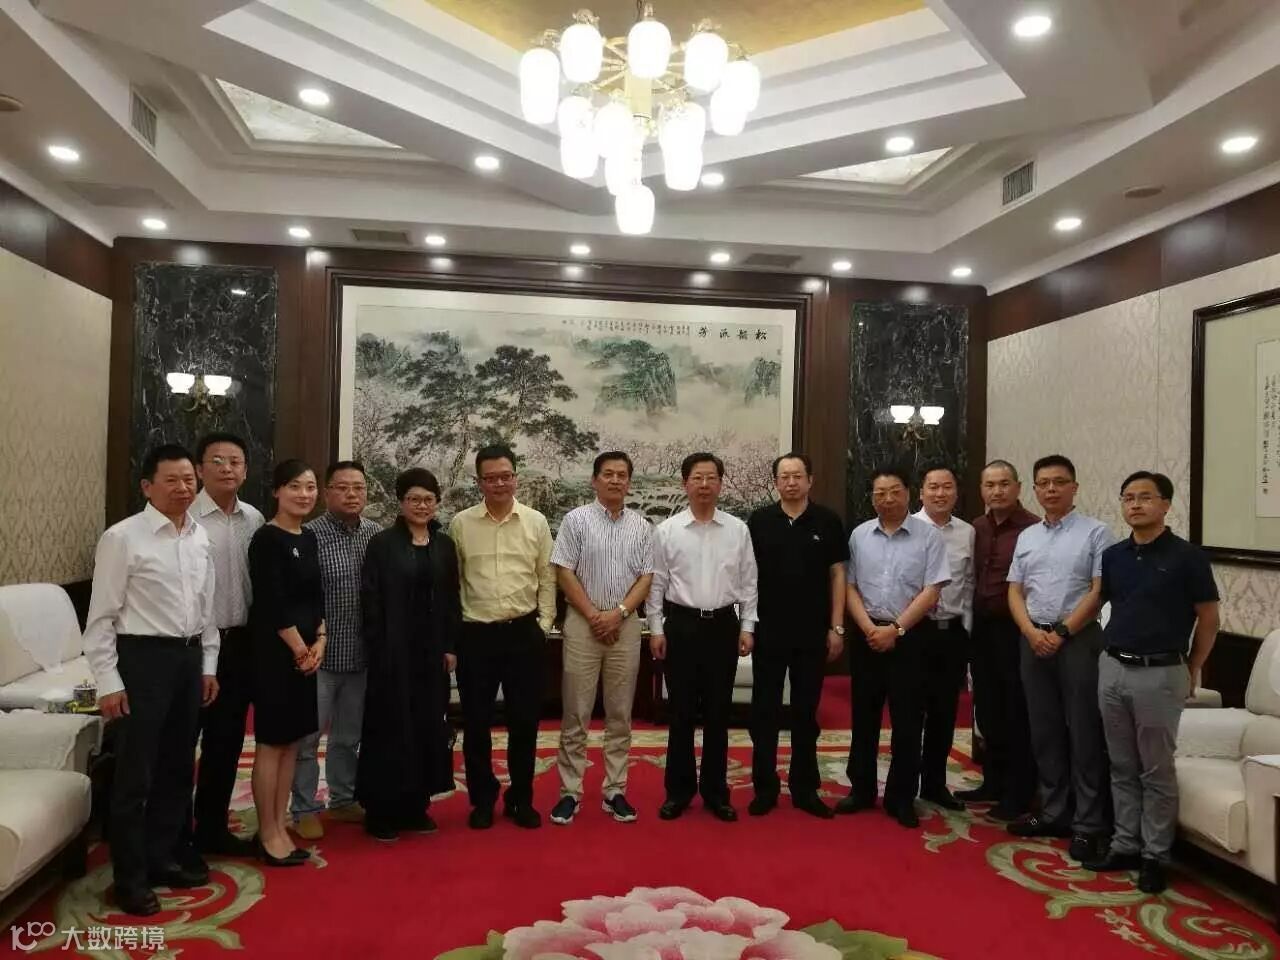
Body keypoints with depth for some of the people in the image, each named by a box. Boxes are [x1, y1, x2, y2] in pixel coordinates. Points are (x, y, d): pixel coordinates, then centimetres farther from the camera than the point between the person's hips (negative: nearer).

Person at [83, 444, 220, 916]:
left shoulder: (200, 537, 7)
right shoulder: (122, 538, -11)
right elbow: (101, 616, -11)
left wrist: (208, 664, 13)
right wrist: (108, 682, -13)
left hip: (189, 656, 6)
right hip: (142, 657, -6)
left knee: (177, 768, 17)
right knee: (134, 774, 4)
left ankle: (163, 858, 33)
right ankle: (130, 878, 19)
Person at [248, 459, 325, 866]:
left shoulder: (309, 538, 11)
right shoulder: (267, 539, -13)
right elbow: (272, 603, -17)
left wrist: (319, 642, 1)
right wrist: (300, 649, -11)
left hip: (305, 651, 8)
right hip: (274, 650, -8)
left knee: (291, 742, 12)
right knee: (271, 742, 2)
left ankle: (280, 827, 22)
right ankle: (267, 833, 13)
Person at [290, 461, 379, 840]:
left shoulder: (376, 534, 3)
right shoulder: (310, 534, -10)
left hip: (361, 654, 5)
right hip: (320, 652, -4)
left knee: (349, 735, 17)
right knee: (307, 735, 6)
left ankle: (343, 800, 31)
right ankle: (305, 810, 20)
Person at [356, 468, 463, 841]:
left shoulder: (444, 545, 7)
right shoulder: (382, 544, -4)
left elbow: (452, 600, 9)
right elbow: (370, 601, -7)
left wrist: (451, 646, 4)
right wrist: (377, 649, -12)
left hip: (431, 649, 4)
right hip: (393, 650, -4)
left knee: (427, 726, 9)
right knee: (390, 726, 1)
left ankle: (415, 806, 22)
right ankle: (381, 810, 13)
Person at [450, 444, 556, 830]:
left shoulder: (536, 522, 2)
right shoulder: (461, 524, 0)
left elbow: (547, 578, 6)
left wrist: (544, 623, 1)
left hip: (524, 632, 1)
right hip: (475, 634, 0)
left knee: (524, 720, 7)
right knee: (476, 722, 7)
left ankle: (521, 799, 24)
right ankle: (482, 799, 24)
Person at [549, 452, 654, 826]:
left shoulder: (642, 526, 7)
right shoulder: (576, 520, -1)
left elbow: (646, 577, 4)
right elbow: (564, 573, -5)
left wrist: (618, 613, -9)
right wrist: (594, 616, -9)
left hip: (626, 625, 3)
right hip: (583, 623, -3)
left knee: (620, 714, 9)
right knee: (575, 713, 2)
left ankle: (615, 791, 18)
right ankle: (570, 792, 11)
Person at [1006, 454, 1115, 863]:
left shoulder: (1095, 532, -3)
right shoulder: (1026, 537, 13)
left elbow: (1099, 591, -10)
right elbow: (1015, 592, 10)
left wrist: (1062, 632, -14)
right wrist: (1032, 633, -6)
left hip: (1079, 639, -5)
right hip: (1034, 640, 5)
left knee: (1084, 734, -1)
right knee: (1044, 732, 11)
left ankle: (1088, 824, 7)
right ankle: (1053, 812, 22)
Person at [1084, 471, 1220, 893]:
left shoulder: (1187, 556, -7)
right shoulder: (1112, 555, 6)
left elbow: (1208, 619, -1)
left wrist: (1191, 671, 4)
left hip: (1160, 674, -5)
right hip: (1112, 670, 5)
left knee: (1157, 771, 5)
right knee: (1122, 768, 13)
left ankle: (1155, 856, 16)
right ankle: (1125, 846, 23)